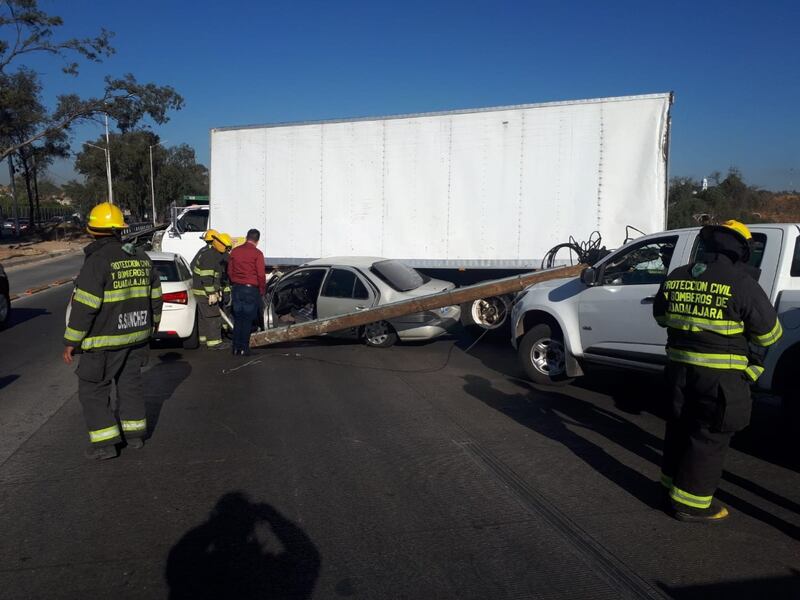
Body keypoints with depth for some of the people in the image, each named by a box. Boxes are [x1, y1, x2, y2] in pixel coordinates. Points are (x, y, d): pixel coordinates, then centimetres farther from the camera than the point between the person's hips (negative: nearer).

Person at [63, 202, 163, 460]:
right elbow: (155, 296, 14)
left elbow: (84, 306, -18)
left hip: (105, 342, -7)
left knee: (93, 389, 5)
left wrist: (71, 341, -11)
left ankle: (105, 442, 6)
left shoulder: (97, 261, -17)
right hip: (137, 336, 7)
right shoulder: (141, 258, 6)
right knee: (130, 383, 17)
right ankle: (135, 434, 25)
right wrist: (152, 323, 28)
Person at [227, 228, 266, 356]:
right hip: (251, 289, -4)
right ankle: (244, 348, 4)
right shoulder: (257, 253, -10)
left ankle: (236, 347, 13)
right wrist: (262, 290, 2)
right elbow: (261, 274, -10)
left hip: (237, 288, 5)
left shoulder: (235, 251, 5)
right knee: (247, 320, 3)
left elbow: (229, 271, 11)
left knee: (237, 319, 12)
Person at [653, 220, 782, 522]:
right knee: (710, 437, 6)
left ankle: (674, 484, 35)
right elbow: (769, 333, -6)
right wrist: (738, 326, 13)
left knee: (681, 427, 20)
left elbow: (661, 315, 17)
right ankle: (691, 503, 14)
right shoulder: (741, 283, -14)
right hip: (720, 375, -6)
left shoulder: (676, 278, 3)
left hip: (679, 367, 6)